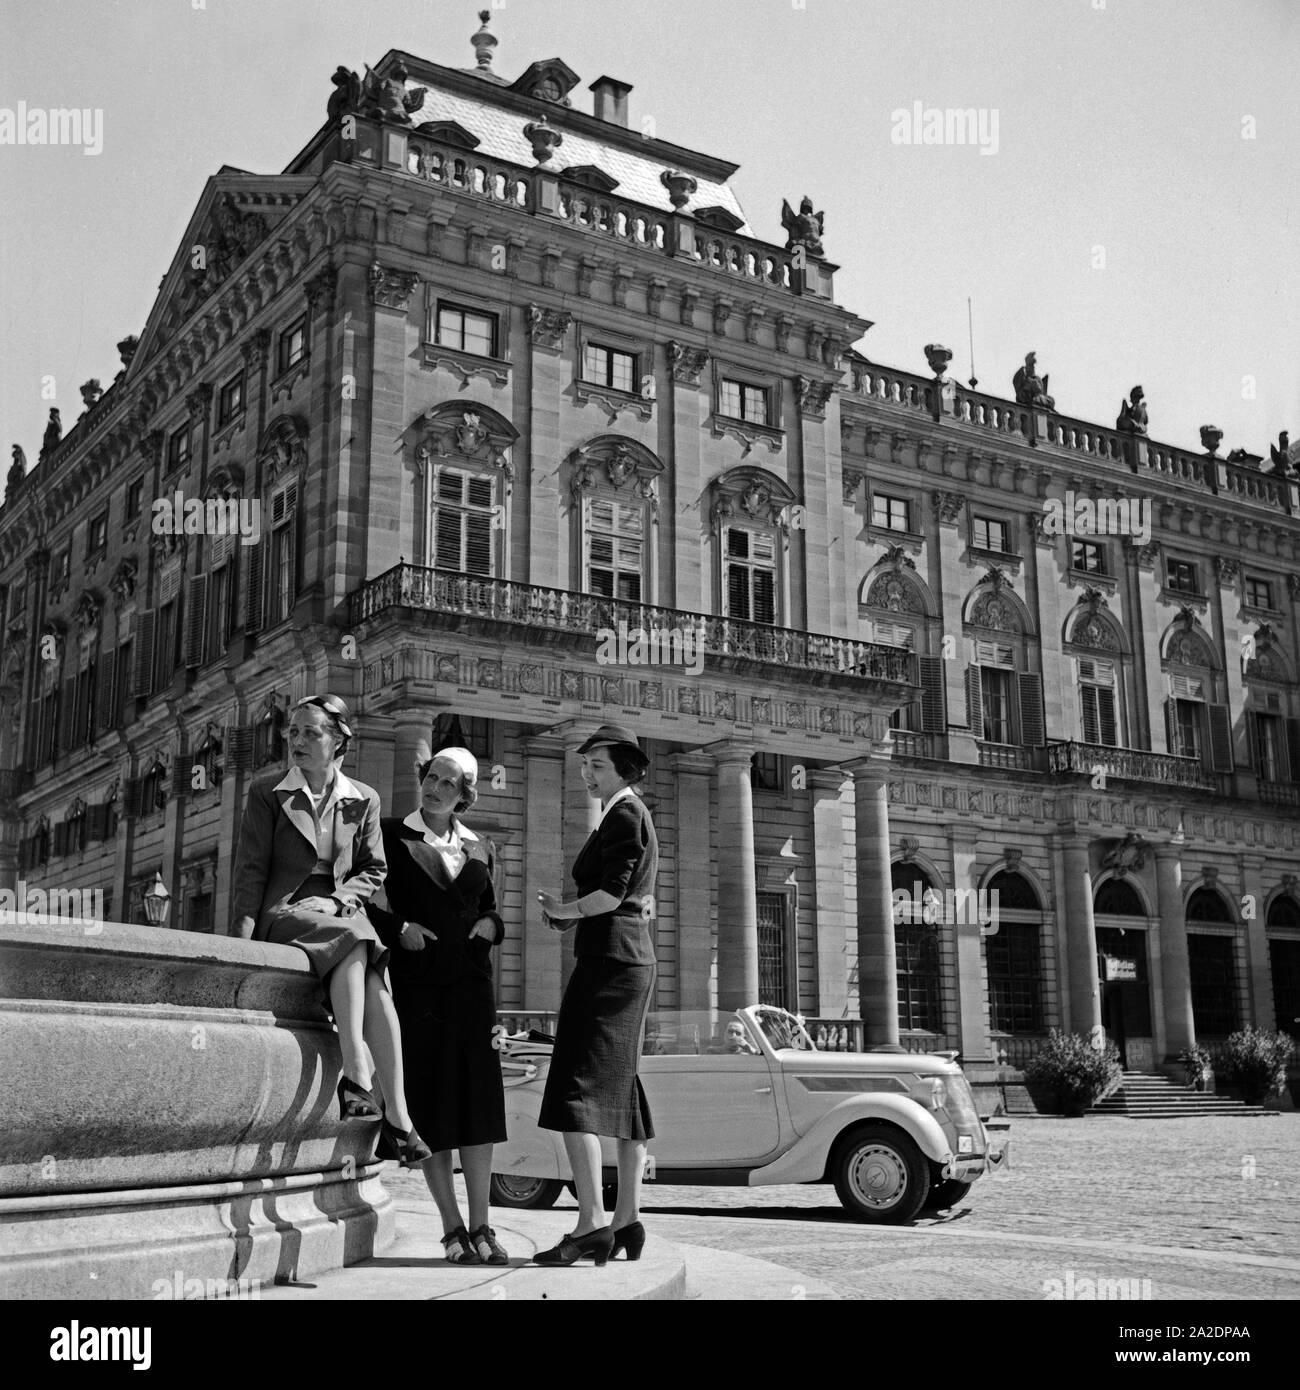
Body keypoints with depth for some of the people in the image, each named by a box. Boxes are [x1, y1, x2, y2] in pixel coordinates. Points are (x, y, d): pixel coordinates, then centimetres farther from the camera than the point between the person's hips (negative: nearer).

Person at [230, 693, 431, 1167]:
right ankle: (357, 1076, -40)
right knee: (353, 943, -35)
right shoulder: (266, 794, 6)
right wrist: (244, 933, -11)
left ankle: (396, 1114, -33)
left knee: (375, 985, -27)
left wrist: (341, 896, -4)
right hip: (284, 912, -3)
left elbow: (374, 871, 16)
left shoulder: (363, 800, 13)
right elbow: (251, 869, 0)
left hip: (341, 910, 3)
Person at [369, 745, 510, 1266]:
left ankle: (480, 1226, 5)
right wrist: (398, 927, -14)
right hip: (416, 982, -3)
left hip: (470, 983, 3)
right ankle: (452, 1228, 6)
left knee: (478, 1100, 0)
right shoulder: (390, 836, 3)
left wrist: (491, 925, 2)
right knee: (431, 1105, -2)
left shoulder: (476, 849, 13)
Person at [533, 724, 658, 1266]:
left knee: (577, 1086, -15)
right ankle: (628, 1221, 12)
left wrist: (566, 911, -3)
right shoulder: (633, 815, 22)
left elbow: (613, 892, -17)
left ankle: (592, 1221, -21)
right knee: (620, 1090, 10)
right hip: (631, 958, 11)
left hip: (609, 958, -11)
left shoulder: (624, 813, -8)